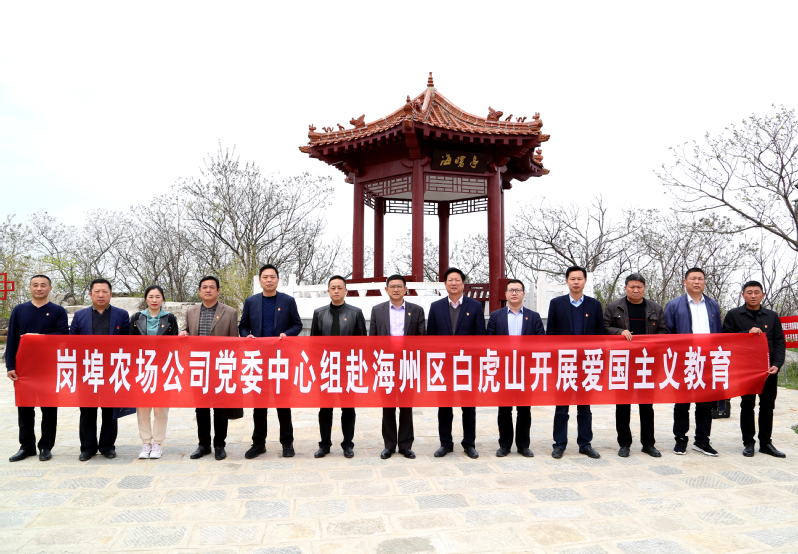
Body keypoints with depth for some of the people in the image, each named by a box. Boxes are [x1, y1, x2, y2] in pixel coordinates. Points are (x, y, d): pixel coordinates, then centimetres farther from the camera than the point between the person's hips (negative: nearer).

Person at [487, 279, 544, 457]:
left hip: (526, 370, 0)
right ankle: (504, 444, 18)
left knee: (524, 410, 7)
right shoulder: (495, 316, 6)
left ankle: (523, 445, 19)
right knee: (504, 410, 7)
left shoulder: (534, 316, 7)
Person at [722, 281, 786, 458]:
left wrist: (777, 364, -4)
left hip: (768, 370, 3)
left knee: (768, 405, 9)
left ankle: (765, 442, 20)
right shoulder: (733, 315, 2)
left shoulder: (772, 316, 11)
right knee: (747, 405, 4)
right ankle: (748, 443, 13)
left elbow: (779, 342, 8)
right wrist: (747, 333, -16)